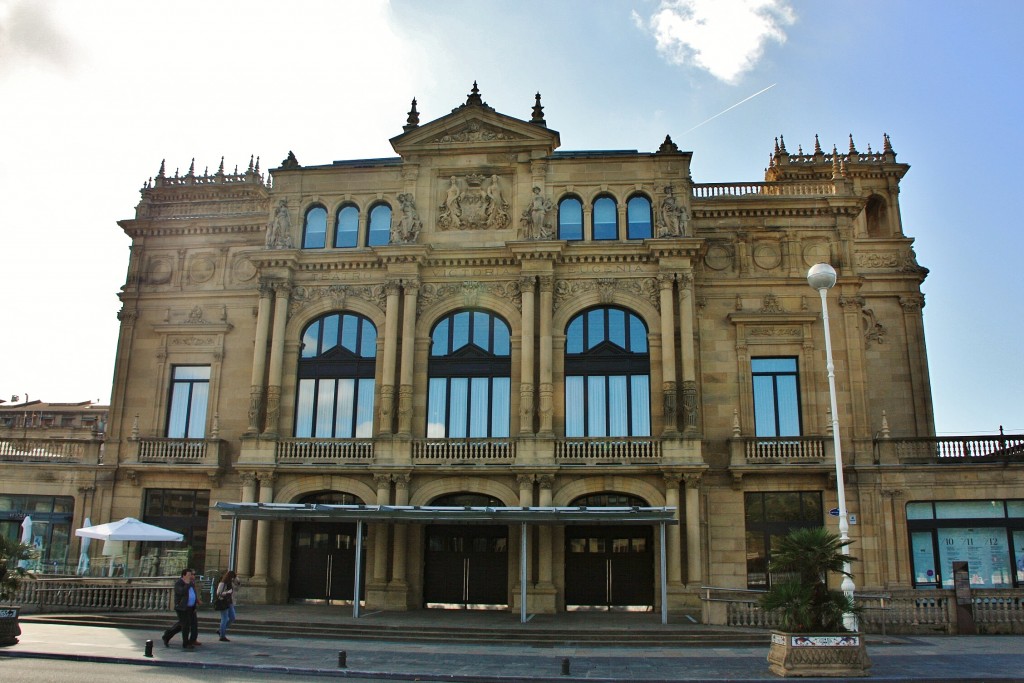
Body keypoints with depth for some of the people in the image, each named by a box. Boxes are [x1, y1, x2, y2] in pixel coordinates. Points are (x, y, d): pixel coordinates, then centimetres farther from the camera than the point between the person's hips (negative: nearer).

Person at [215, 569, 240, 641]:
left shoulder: (231, 583, 10)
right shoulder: (222, 584, -14)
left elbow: (236, 588, 18)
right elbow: (218, 593, -18)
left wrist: (237, 581, 4)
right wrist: (228, 592, -28)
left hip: (230, 603, 9)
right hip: (223, 603, -9)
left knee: (232, 618, 10)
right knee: (224, 619, -4)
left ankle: (221, 631, 23)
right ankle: (222, 636, 6)